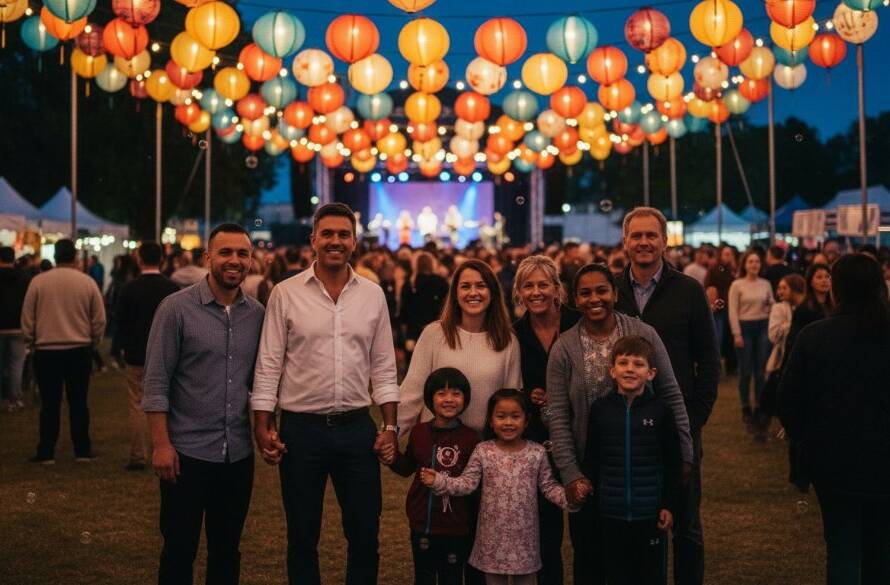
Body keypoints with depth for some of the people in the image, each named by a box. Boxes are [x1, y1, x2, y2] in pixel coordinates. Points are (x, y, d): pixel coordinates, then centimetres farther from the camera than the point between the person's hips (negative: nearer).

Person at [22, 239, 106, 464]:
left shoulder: (38, 282, -4)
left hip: (46, 350, 0)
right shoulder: (88, 282, -3)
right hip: (80, 350, 1)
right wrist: (92, 342, 16)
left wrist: (31, 342, 14)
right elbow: (99, 320, 1)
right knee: (78, 402, 8)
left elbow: (27, 319, 0)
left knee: (50, 403, 5)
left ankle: (46, 453, 8)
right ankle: (82, 451, 11)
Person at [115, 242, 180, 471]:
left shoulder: (130, 288, -7)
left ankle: (137, 457, 5)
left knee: (137, 407, 4)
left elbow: (121, 321, -2)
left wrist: (125, 347, 12)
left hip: (136, 355, -2)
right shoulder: (172, 288, -2)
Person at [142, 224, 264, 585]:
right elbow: (156, 382, -9)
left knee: (227, 550, 15)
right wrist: (161, 444, -13)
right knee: (179, 551, 7)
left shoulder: (257, 313, 5)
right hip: (187, 451, -4)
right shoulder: (177, 308, -8)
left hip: (238, 453, 4)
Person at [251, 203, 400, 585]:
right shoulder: (285, 294, -3)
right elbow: (268, 366, -2)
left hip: (357, 428, 2)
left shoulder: (373, 294, 4)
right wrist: (263, 427, -7)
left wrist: (390, 426, 1)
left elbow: (383, 366, 7)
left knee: (365, 534, 9)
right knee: (302, 537, 11)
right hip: (300, 429, -2)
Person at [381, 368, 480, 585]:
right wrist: (393, 459, -4)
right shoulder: (419, 432, -2)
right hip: (422, 524, 3)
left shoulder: (471, 438, -12)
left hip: (456, 528, -3)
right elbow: (408, 468, 13)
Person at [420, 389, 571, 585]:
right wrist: (438, 481, -21)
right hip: (493, 537, 0)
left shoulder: (537, 452, -4)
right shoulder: (483, 451, -5)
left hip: (524, 536, 0)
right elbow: (467, 483, -8)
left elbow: (548, 486, 1)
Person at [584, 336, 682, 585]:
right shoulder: (600, 409, -2)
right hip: (611, 515, 1)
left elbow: (673, 464, 0)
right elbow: (591, 461, 5)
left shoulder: (660, 410, -6)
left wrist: (669, 505, -2)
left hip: (650, 514, -1)